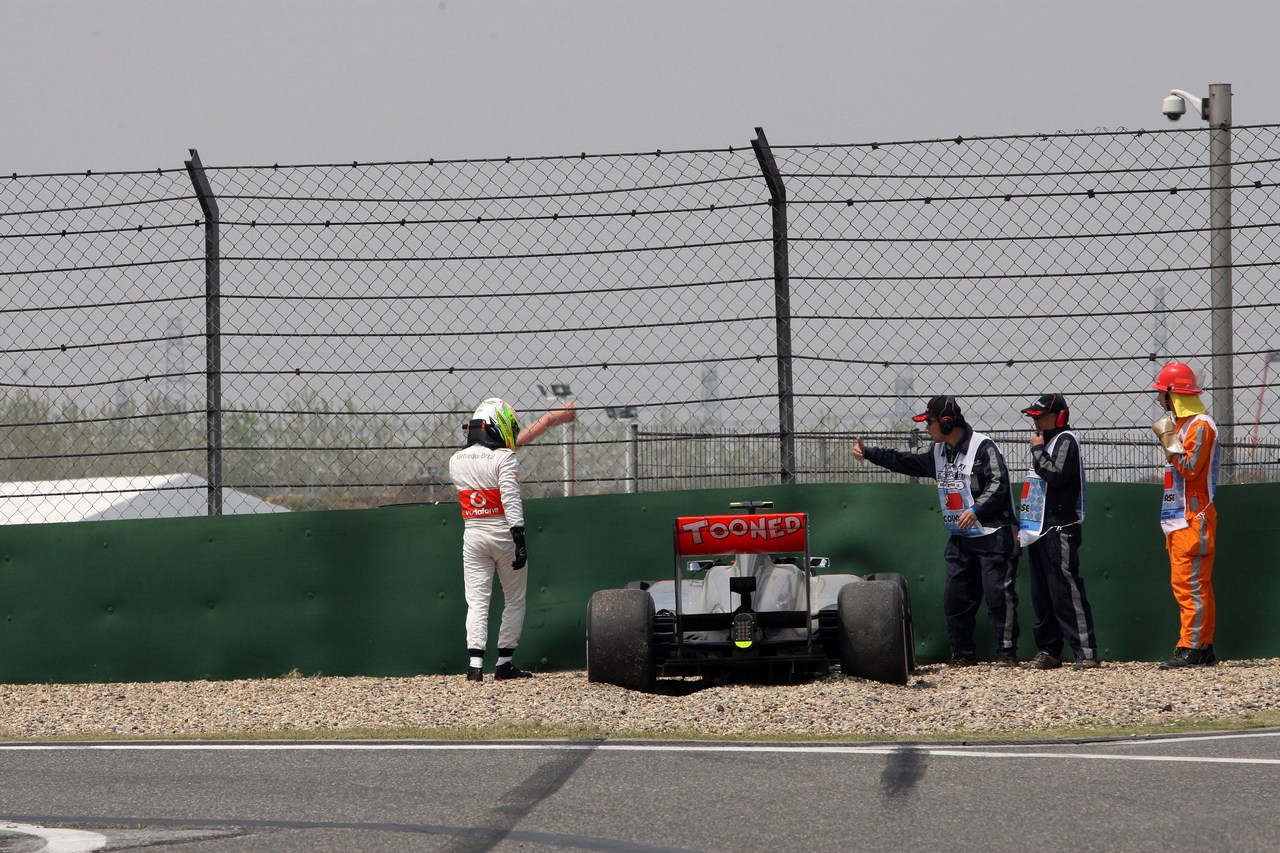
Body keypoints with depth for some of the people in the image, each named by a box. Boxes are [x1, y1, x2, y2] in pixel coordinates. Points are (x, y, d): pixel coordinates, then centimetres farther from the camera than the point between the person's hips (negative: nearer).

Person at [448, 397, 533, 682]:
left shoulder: (456, 461, 5)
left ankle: (474, 662, -11)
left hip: (473, 535, 4)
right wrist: (519, 541, -20)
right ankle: (505, 663, 7)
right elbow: (511, 500, -18)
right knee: (515, 600, 10)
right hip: (502, 533, -4)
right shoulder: (503, 458, -12)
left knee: (476, 602, 2)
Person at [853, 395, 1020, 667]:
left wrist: (976, 509, -31)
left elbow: (998, 483, -20)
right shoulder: (937, 451, 12)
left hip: (992, 535, -8)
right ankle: (963, 654, 16)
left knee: (998, 593, -10)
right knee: (955, 596, 7)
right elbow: (905, 462, 21)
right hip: (960, 539, 8)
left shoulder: (983, 447, -13)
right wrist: (867, 453, 18)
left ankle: (1007, 652, -6)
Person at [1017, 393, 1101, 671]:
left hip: (1059, 530, -10)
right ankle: (1048, 650, 16)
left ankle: (1086, 652, -17)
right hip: (1038, 531, 10)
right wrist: (1023, 524, 22)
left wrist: (1037, 450, -12)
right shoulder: (1045, 441, 20)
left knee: (1065, 590, -15)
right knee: (1041, 595, 10)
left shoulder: (1066, 440, -7)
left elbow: (1057, 476, -23)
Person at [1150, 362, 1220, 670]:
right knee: (1190, 584, 10)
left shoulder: (1200, 425, -12)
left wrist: (1168, 438, -17)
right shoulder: (1181, 424, 19)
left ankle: (1190, 649, -16)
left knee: (1190, 583, -13)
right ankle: (1204, 649, 11)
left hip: (1194, 518, -11)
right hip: (1179, 519, 11)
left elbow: (1190, 468, -21)